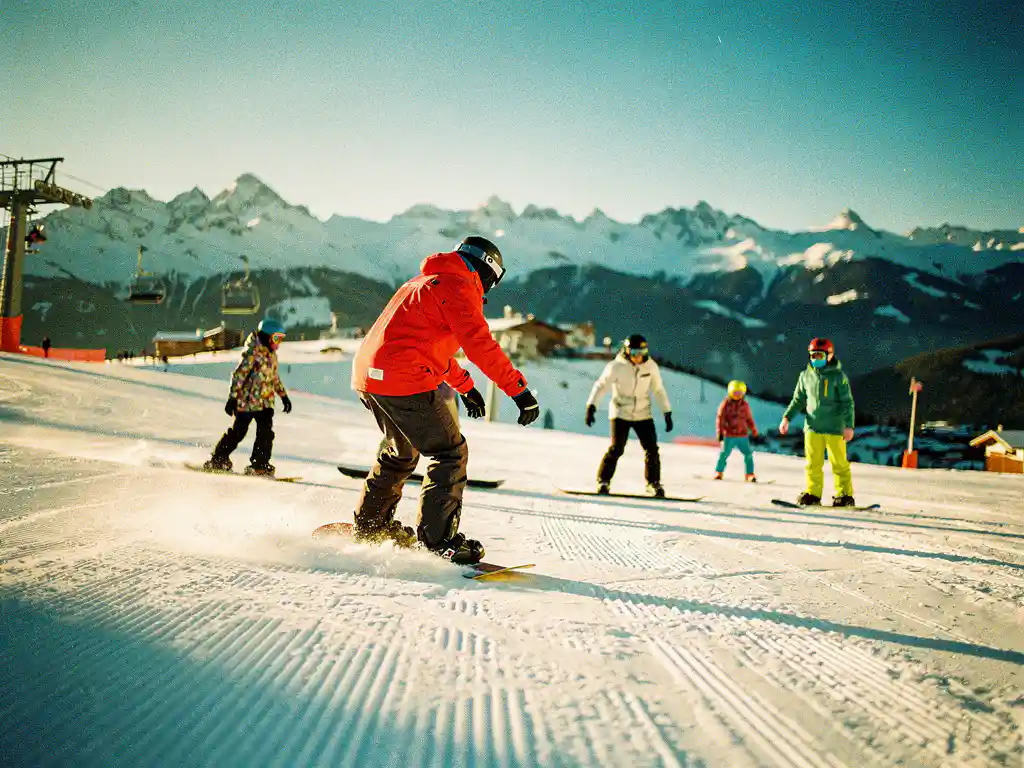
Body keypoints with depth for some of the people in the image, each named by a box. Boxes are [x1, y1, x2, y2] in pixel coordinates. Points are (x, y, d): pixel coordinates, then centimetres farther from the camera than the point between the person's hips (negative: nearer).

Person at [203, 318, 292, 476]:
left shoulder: (272, 355, 13)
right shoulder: (252, 353, -14)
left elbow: (274, 377, 26)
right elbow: (239, 375, -17)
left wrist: (284, 395, 26)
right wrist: (232, 398, -21)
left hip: (266, 402, 7)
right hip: (248, 401, -7)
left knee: (266, 432, -5)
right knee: (238, 432, 1)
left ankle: (259, 464, 1)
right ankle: (218, 459, 17)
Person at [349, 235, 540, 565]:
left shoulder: (424, 281, 25)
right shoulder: (458, 287, -5)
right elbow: (480, 345, -16)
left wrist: (465, 386, 40)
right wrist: (519, 390, -16)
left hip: (367, 376, 10)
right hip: (406, 383, -10)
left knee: (402, 451, 27)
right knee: (451, 453, -1)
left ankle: (369, 524, 39)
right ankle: (436, 540, -3)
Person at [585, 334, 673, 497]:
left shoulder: (651, 366, -5)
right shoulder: (616, 366, -14)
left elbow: (658, 390, 6)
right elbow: (600, 386, -14)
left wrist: (667, 414, 6)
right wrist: (591, 407, -26)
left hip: (643, 414, 3)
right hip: (620, 413, -3)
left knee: (652, 449, -3)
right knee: (616, 449, -13)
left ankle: (653, 483, 13)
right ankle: (603, 481, 2)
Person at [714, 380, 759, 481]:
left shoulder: (745, 405, 8)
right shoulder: (725, 404, -3)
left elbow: (749, 419, 19)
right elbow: (720, 419, -6)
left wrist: (754, 431, 22)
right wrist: (720, 432, -13)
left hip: (743, 436, 3)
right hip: (729, 436, -3)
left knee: (748, 454, -3)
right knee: (724, 454, -7)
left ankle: (749, 475, 9)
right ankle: (718, 473, 11)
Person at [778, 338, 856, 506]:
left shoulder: (838, 376, -3)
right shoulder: (806, 376, 9)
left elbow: (847, 402, -3)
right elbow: (798, 400, 17)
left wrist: (849, 425, -11)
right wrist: (786, 417, 5)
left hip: (834, 427, -4)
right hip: (812, 425, 4)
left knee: (839, 462, 1)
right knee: (813, 462, 4)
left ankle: (845, 495, 10)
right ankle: (813, 493, 12)